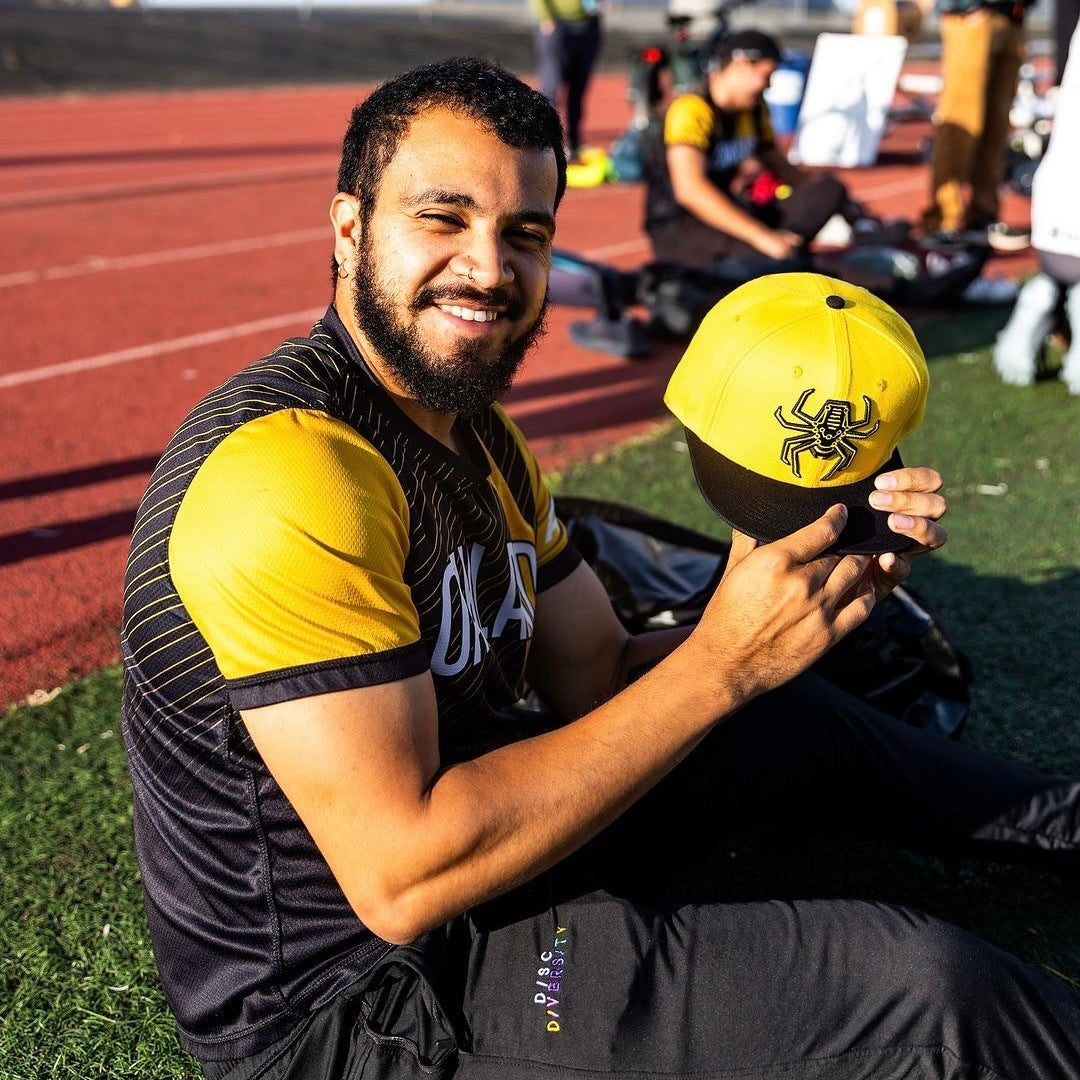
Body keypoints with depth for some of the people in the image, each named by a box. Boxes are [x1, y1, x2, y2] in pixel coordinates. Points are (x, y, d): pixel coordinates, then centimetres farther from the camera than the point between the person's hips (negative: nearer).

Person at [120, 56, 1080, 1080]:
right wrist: (721, 662, -26)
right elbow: (403, 880, -30)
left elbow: (602, 681, 5)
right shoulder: (287, 472, -27)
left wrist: (820, 576, -10)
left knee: (791, 716, 17)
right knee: (929, 992, -15)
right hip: (347, 988, -9)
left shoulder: (478, 434, 5)